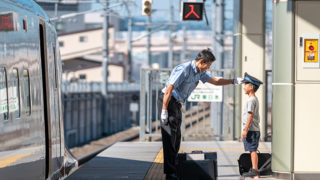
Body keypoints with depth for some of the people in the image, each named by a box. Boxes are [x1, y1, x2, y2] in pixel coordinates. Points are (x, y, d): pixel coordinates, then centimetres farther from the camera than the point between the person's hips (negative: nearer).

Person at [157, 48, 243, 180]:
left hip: (176, 104, 10)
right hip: (167, 101, -10)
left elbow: (214, 81, 23)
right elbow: (168, 90, -24)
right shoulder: (183, 70, -22)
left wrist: (234, 81, 12)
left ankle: (173, 168, 17)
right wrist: (164, 112, -25)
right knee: (170, 135, -12)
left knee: (176, 136, 10)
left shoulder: (199, 73, 7)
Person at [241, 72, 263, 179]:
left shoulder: (251, 100, -13)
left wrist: (245, 130, -21)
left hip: (251, 130, -10)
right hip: (254, 129, 10)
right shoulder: (255, 99, 18)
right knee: (252, 150, 12)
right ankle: (254, 170, 16)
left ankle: (255, 171, -11)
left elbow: (250, 115, -19)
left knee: (252, 150, -10)